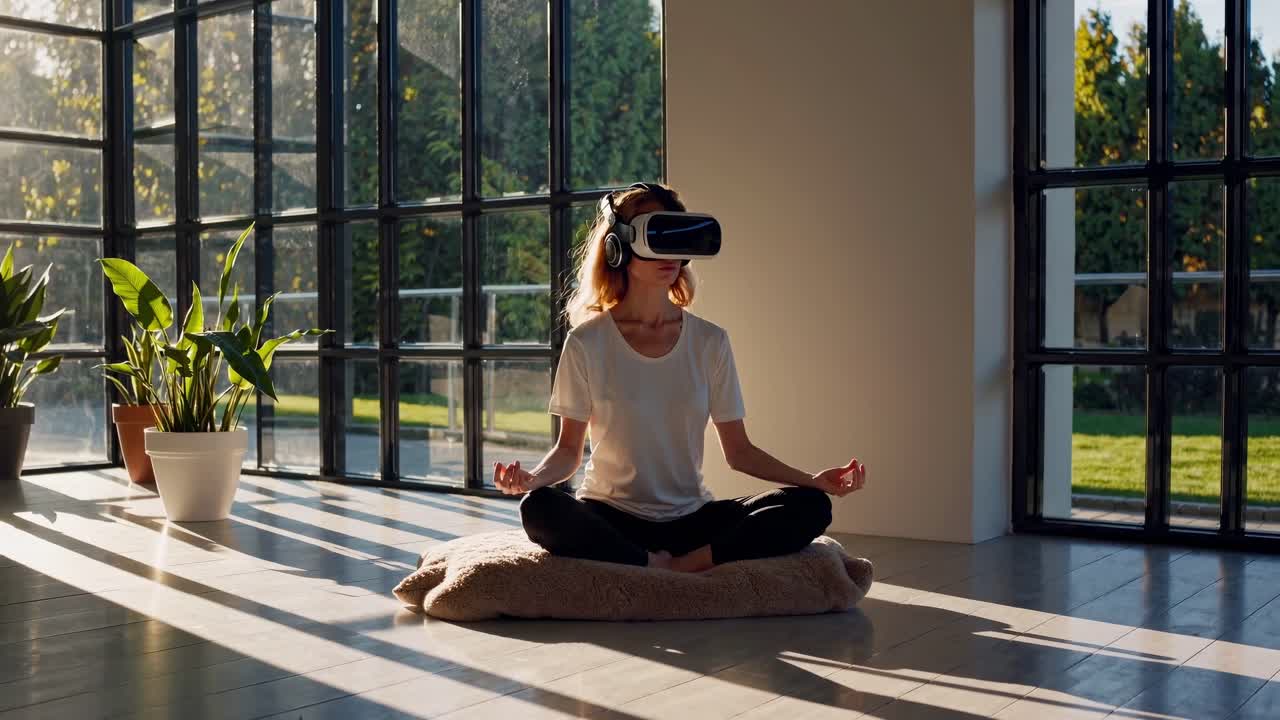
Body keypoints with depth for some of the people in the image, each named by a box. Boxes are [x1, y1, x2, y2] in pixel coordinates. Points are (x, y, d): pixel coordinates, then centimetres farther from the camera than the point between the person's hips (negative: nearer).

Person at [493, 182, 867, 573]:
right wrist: (531, 478, -22)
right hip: (612, 519, -2)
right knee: (540, 508, -35)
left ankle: (680, 565, -26)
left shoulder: (710, 342, 4)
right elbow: (569, 449, 1)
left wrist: (814, 480, -7)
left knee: (811, 506, -20)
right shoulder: (587, 342, -3)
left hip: (690, 518, 3)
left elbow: (738, 450, 7)